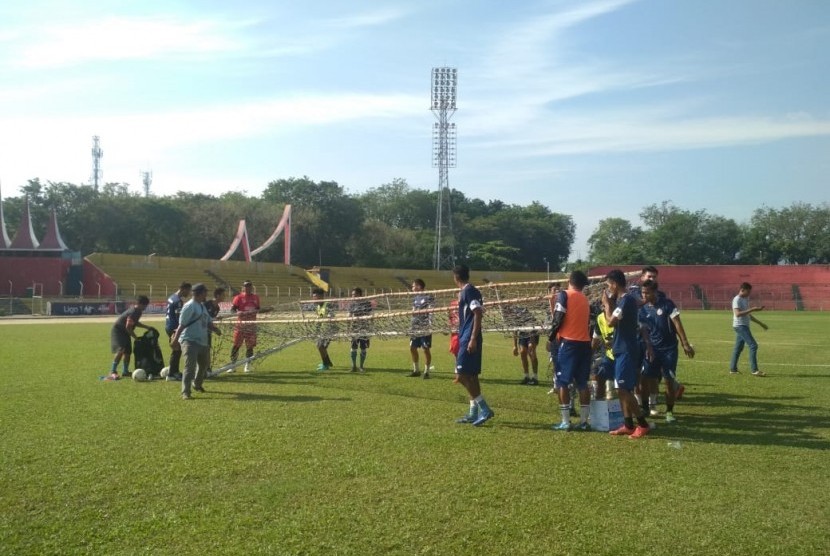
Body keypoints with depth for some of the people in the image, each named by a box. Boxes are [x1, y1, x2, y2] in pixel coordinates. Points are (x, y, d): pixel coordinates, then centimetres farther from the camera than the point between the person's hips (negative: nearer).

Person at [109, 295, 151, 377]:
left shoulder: (138, 311, 3)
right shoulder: (133, 312, -27)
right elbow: (128, 327, -27)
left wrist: (146, 327, 13)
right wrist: (136, 337, -19)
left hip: (125, 332, 10)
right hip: (118, 331, -10)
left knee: (128, 352, 9)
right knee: (121, 350, -22)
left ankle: (125, 371, 20)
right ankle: (113, 371, -19)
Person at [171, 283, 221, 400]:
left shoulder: (202, 306, 16)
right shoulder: (189, 306, -11)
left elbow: (208, 322, 17)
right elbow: (182, 324, -17)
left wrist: (215, 329, -3)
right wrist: (175, 339, -23)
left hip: (202, 342, 9)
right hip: (190, 341, -9)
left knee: (204, 364, 22)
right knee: (190, 366, -15)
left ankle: (197, 384, 44)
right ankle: (185, 392, -10)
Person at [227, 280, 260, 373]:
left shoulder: (256, 297, 9)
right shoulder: (239, 297, -4)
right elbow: (232, 309, -8)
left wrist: (255, 311, -3)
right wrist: (237, 313, -28)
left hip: (251, 325, 4)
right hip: (241, 324, -4)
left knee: (250, 346, 6)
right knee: (236, 345, -4)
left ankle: (247, 366, 17)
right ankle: (232, 365, 4)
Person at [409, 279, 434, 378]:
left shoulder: (428, 297, -9)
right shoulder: (415, 298, 13)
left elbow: (431, 312, -14)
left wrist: (430, 325, -22)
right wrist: (411, 326, 17)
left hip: (425, 329, -8)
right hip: (415, 328, 8)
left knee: (426, 349, -2)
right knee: (412, 348, 10)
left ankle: (426, 371, 7)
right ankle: (416, 370, 22)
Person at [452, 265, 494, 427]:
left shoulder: (469, 291, -12)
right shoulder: (466, 291, 16)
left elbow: (478, 314, -19)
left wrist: (473, 339, -23)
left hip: (469, 339, -10)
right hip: (466, 338, 10)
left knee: (462, 374, -11)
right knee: (471, 375, 10)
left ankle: (485, 409, -11)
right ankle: (474, 413, 14)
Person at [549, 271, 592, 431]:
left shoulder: (564, 295, -3)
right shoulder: (585, 299, 16)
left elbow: (558, 319, -9)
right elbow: (588, 322, 17)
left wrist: (551, 337, 2)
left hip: (569, 342, -6)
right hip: (585, 343, 6)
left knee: (562, 382, 0)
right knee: (582, 383, 10)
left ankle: (565, 421, -2)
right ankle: (584, 421, 10)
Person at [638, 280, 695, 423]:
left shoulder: (667, 304, -9)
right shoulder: (642, 309, 1)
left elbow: (677, 324, -9)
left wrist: (685, 343, -13)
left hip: (669, 348, -3)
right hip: (652, 349, 3)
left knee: (670, 380, 1)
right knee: (645, 379, 0)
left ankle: (669, 411, 14)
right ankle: (644, 407, 16)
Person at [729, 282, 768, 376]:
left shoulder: (746, 299, 17)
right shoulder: (737, 300, -13)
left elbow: (748, 315, 24)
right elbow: (737, 314, -25)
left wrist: (760, 324, 25)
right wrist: (752, 309, -27)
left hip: (744, 326, 10)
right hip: (740, 326, -10)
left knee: (738, 347, 11)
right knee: (753, 345, -14)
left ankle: (733, 369, 15)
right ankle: (754, 370, -14)